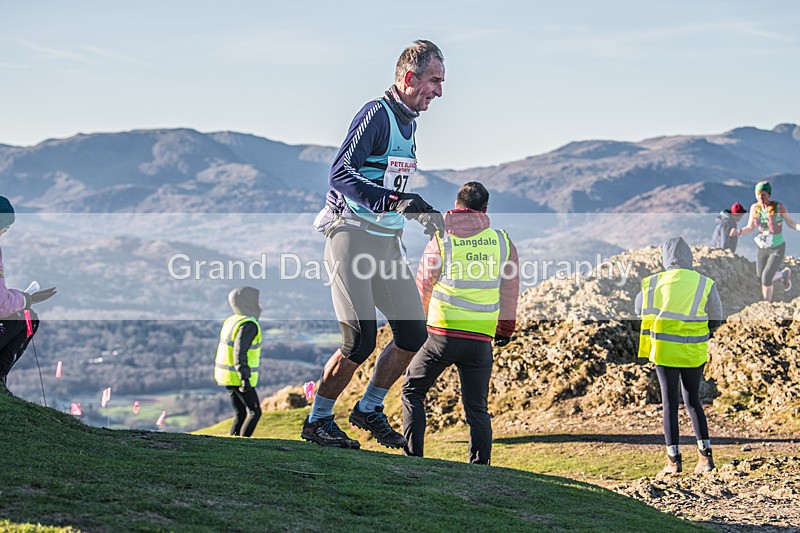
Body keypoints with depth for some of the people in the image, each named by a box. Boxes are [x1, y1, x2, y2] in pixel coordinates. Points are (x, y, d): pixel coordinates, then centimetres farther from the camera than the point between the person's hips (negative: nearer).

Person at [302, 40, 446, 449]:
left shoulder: (407, 122, 16)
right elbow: (340, 175, -23)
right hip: (353, 235, -9)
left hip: (388, 240, 9)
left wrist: (420, 213, 20)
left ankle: (370, 409, 23)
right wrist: (393, 199, -31)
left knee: (413, 336, 4)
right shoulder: (376, 114, -13)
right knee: (361, 340, -13)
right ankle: (317, 421, 5)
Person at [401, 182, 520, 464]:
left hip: (443, 334, -2)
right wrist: (506, 329, 33)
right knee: (477, 408, 12)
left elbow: (423, 289, 7)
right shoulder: (502, 241, 5)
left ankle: (412, 457, 7)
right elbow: (509, 291, 16)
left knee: (413, 390, 15)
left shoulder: (441, 240, -1)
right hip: (481, 340, 2)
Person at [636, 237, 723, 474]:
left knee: (670, 403, 5)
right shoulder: (705, 283, -1)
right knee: (693, 401, 15)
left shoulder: (654, 283, -2)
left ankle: (674, 460, 2)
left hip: (665, 350, -1)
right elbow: (716, 320, 4)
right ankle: (705, 454, 9)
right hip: (694, 353, 1)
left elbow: (640, 310, 14)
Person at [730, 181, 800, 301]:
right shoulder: (754, 207, -5)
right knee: (761, 279, 12)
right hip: (762, 249, 5)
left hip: (778, 248, -5)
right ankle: (784, 274, 44)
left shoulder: (779, 206, -15)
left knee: (766, 278, -16)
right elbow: (750, 228, 3)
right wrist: (738, 232, -18)